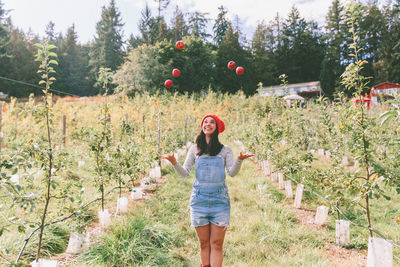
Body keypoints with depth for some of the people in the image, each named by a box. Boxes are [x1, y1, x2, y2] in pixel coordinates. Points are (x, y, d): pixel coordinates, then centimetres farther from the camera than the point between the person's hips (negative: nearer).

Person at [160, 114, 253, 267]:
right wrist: (174, 163, -11)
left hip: (219, 199, -1)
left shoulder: (225, 150, 9)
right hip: (199, 199, 1)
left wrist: (239, 160, -22)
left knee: (216, 244, -2)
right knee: (204, 243, 5)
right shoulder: (195, 149, 12)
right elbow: (185, 173, 8)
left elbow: (232, 172, -3)